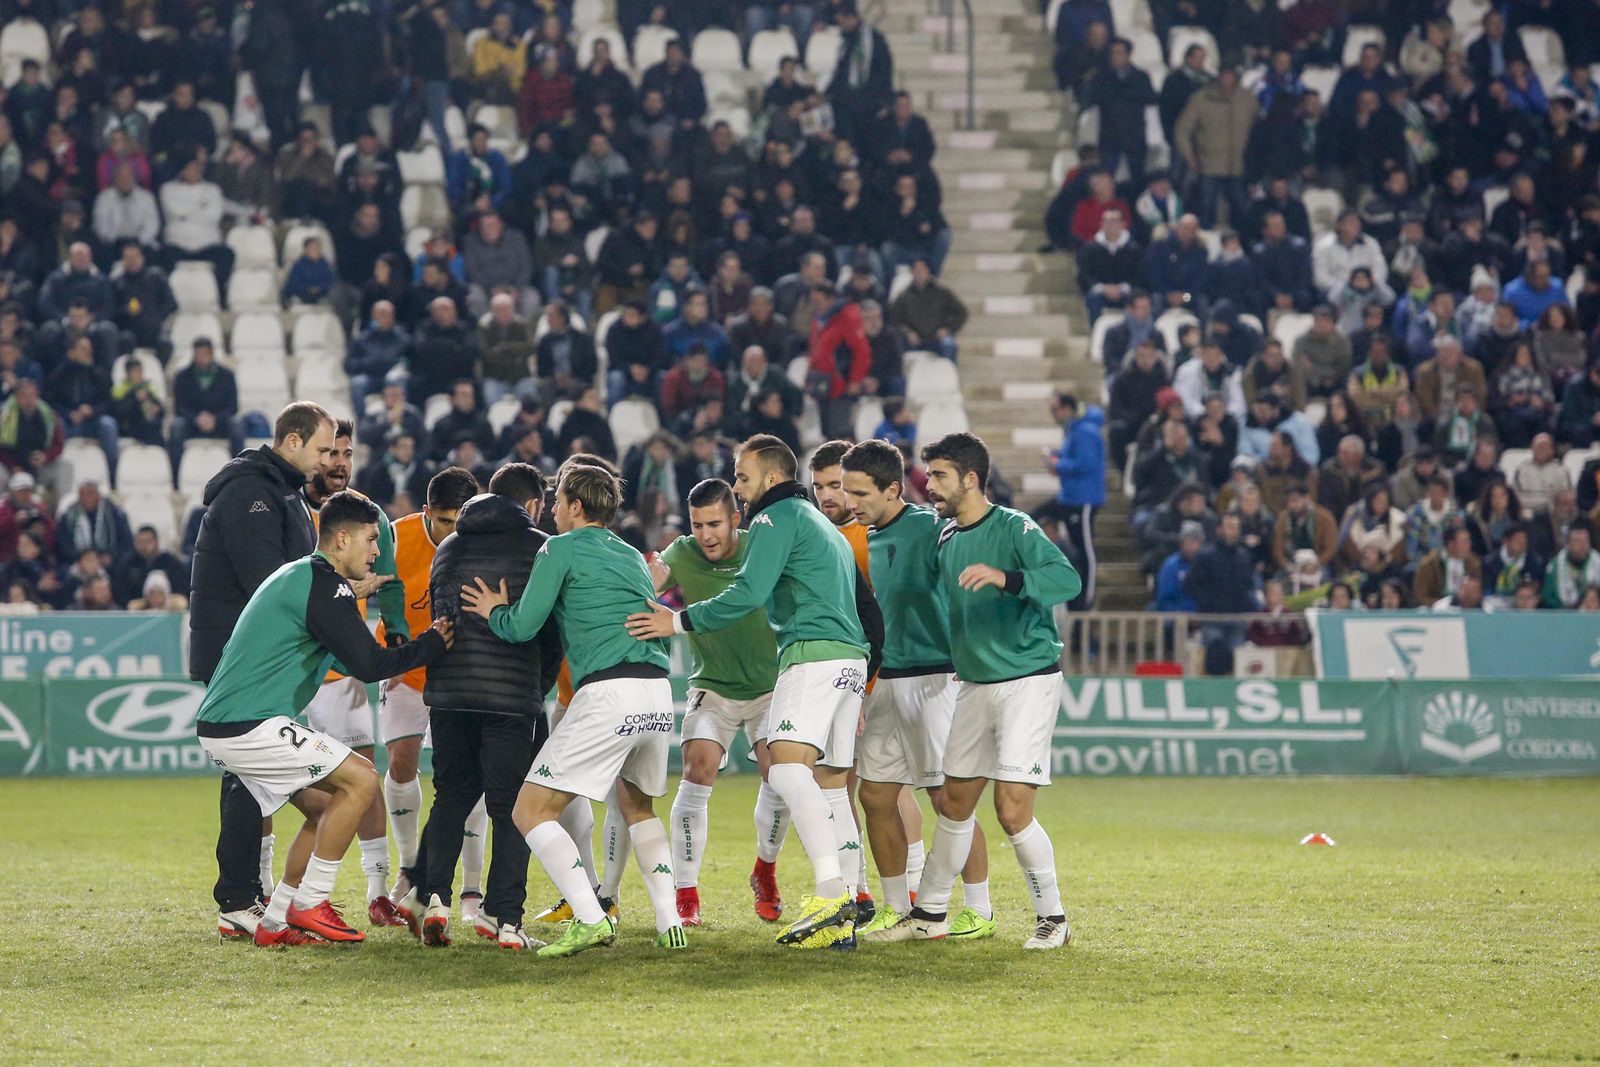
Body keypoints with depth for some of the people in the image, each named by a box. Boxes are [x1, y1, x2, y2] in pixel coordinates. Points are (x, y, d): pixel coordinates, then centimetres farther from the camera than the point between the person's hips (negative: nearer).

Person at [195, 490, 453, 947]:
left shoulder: (296, 576, 20)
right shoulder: (324, 586, -12)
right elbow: (368, 664, -14)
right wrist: (434, 643, -1)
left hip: (220, 727, 10)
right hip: (250, 726, -10)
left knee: (324, 807, 16)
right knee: (360, 780, -9)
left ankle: (274, 922, 14)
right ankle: (309, 905, -6)